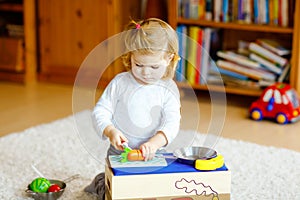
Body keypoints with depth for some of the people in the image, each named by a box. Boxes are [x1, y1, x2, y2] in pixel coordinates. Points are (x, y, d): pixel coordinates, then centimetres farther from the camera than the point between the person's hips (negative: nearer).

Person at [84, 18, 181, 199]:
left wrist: (154, 143, -33)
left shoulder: (168, 89, -5)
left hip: (153, 155, 1)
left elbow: (171, 123, -13)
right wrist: (110, 131, -23)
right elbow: (101, 111, -2)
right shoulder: (120, 82, -4)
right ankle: (100, 184, 27)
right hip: (119, 151, -1)